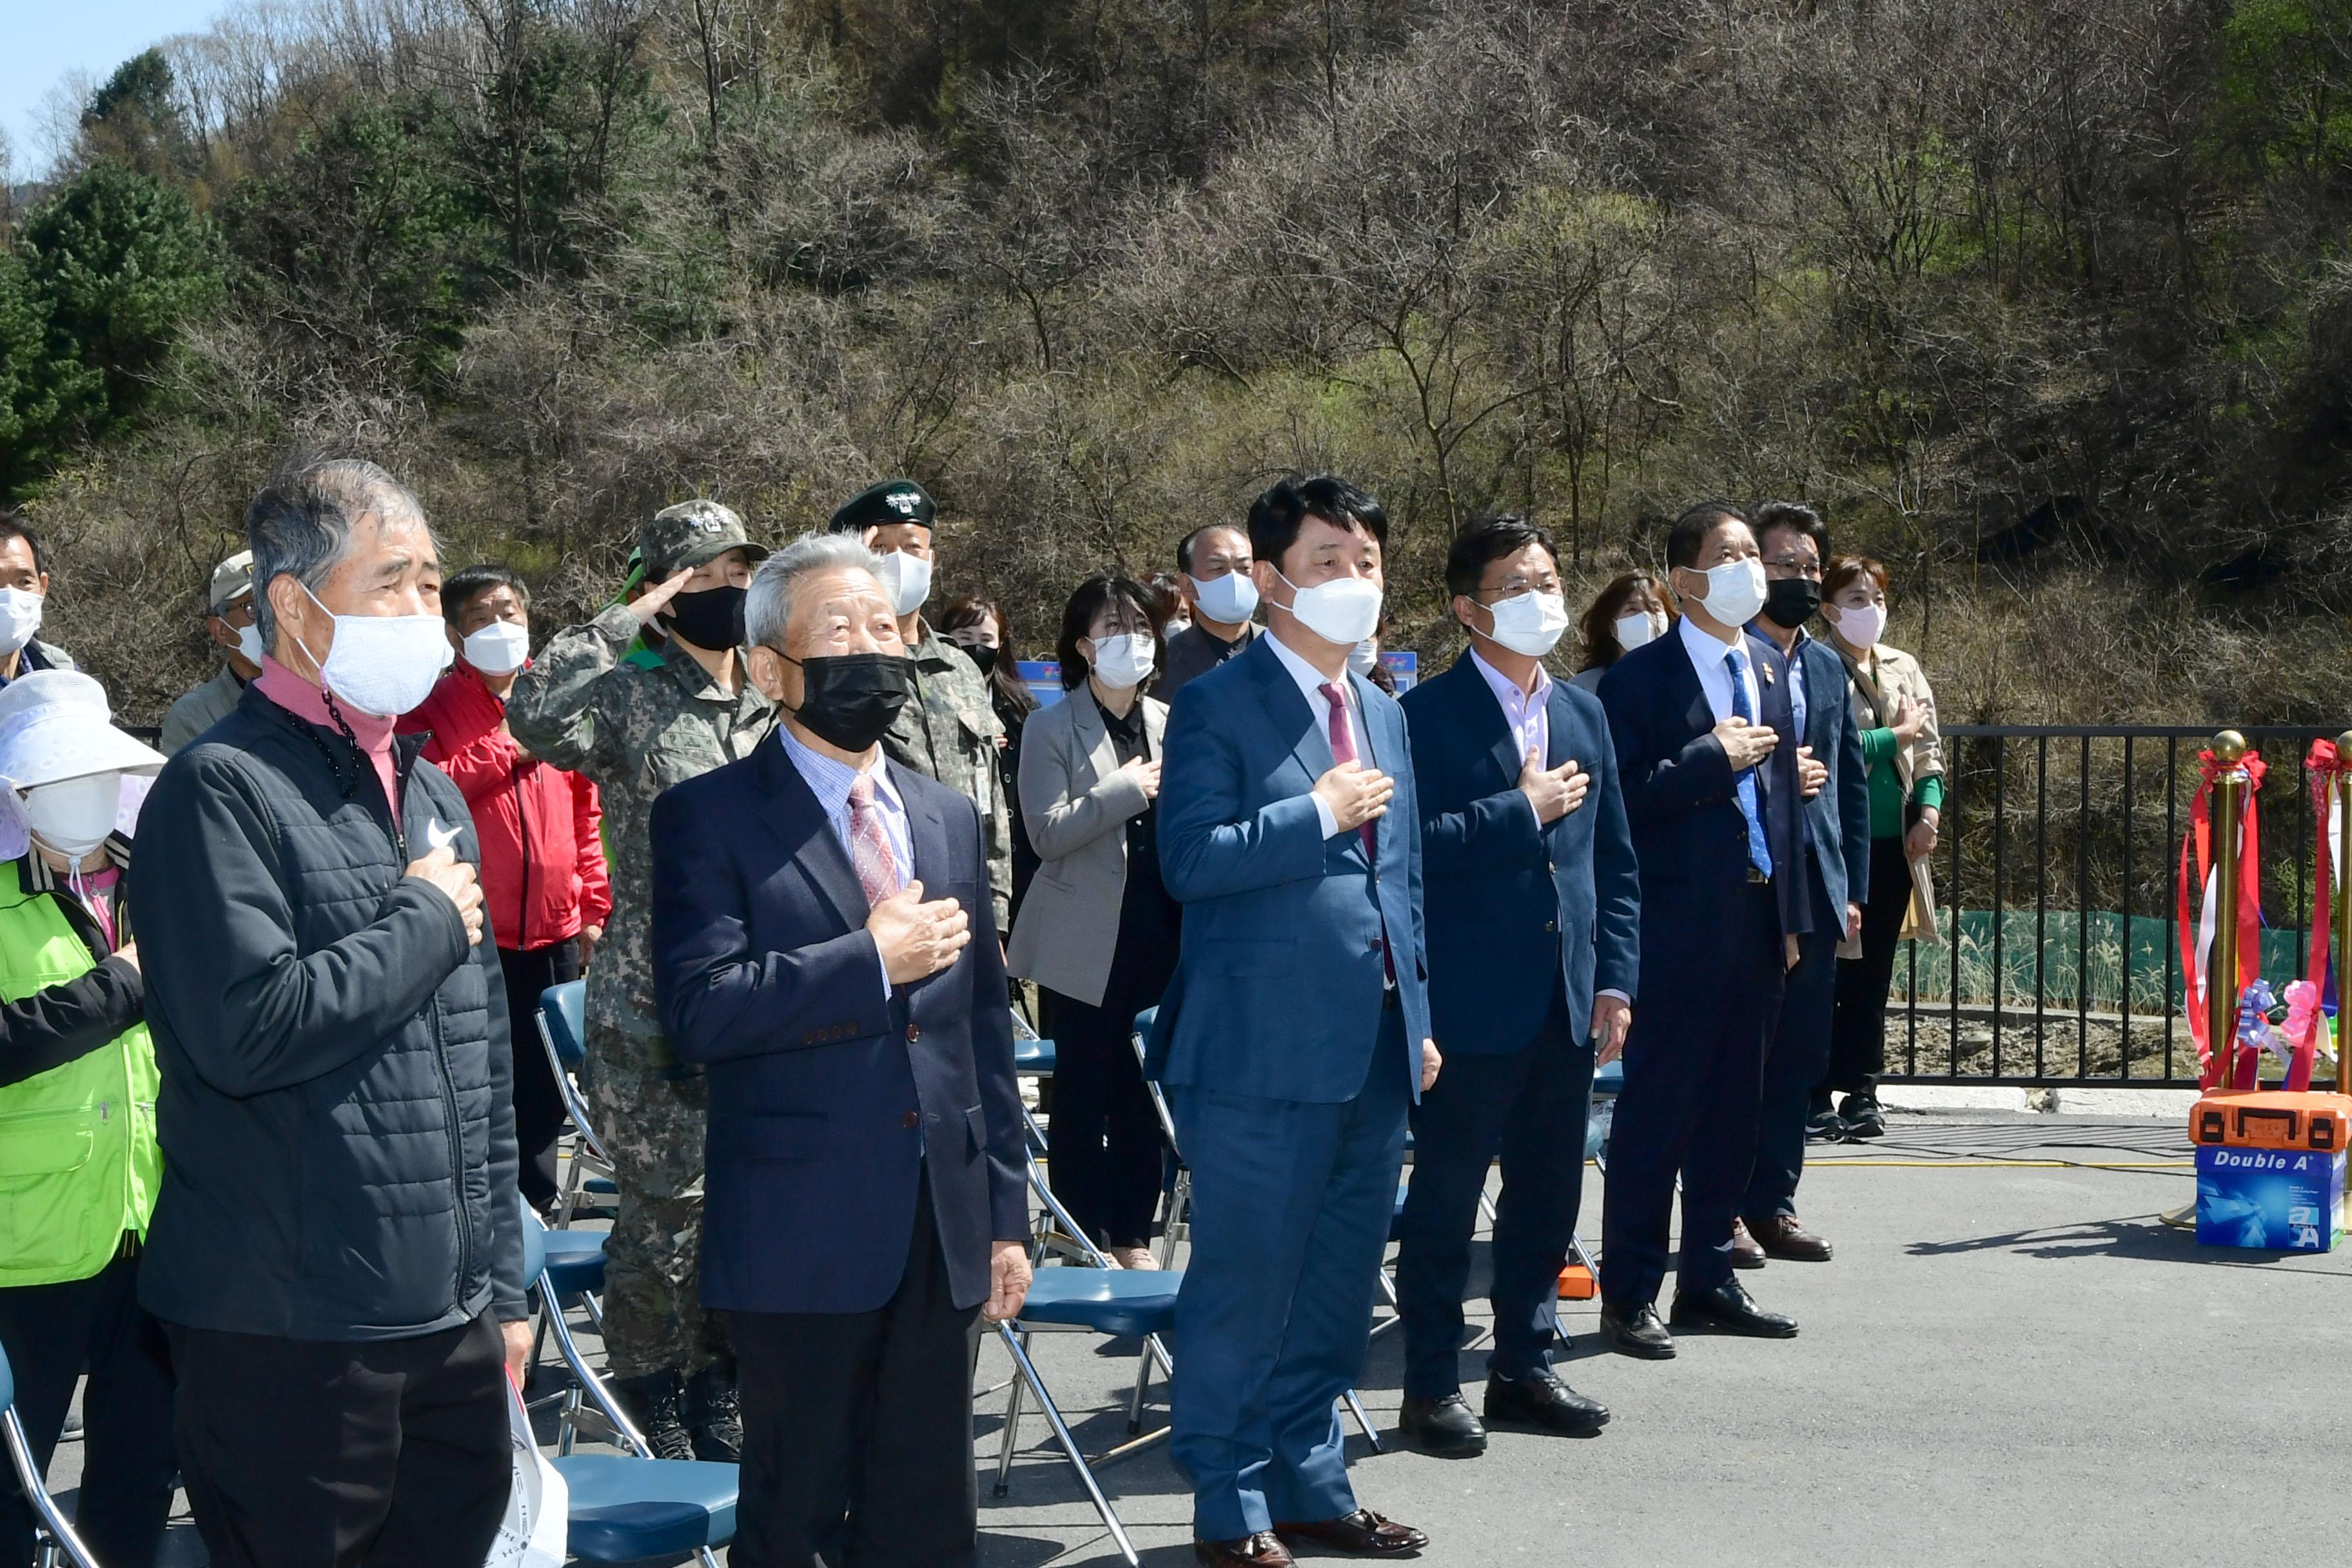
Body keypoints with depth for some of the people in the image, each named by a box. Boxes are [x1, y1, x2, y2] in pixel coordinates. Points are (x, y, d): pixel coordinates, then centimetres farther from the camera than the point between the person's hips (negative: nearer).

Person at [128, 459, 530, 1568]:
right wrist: (429, 922, -10)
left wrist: (502, 1285, 19)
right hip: (292, 1334, -7)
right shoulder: (222, 788, -9)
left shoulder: (433, 795, 16)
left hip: (449, 1317, 7)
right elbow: (248, 1029, -23)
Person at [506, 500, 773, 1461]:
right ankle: (660, 1439, 13)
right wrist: (626, 621, -18)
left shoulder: (780, 706, 12)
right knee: (665, 1225, -2)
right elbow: (536, 714, -26)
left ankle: (719, 1424, 26)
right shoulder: (627, 698, -4)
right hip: (653, 1019, -5)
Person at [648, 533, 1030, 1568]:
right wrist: (871, 960, -18)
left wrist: (1006, 1211, 12)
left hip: (944, 1230, 5)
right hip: (802, 1238, -5)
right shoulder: (710, 819, -5)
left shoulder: (949, 818, 13)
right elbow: (701, 1008, -19)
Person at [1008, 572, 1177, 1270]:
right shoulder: (1054, 728, -3)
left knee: (1143, 1094, 8)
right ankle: (1084, 1239, 13)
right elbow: (1049, 832, -12)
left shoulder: (1170, 724, 10)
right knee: (1082, 1095, 2)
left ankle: (1132, 1234, 19)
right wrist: (1126, 791, -16)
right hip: (1087, 943, -4)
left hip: (1158, 937, 4)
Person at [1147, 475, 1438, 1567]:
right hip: (1264, 1047, -7)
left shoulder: (1383, 716, 17)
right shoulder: (1217, 707, -7)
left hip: (1373, 1047, 7)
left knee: (1338, 1283, 13)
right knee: (1246, 1281, 0)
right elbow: (1190, 859, -18)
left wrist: (1418, 1019, 18)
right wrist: (1320, 813, -15)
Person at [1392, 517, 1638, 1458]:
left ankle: (1524, 1368, 26)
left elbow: (1615, 859, 16)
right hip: (1471, 1003, -6)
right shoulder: (1429, 715, -7)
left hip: (1568, 1004, 6)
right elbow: (1415, 846, -19)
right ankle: (1431, 1386, 12)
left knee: (1548, 1197, 13)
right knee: (1446, 1196, 2)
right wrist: (1522, 809, -15)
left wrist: (1615, 978, 8)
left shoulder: (1584, 714, 13)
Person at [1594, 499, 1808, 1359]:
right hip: (1678, 924, -7)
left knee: (1732, 1108, 12)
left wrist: (1792, 910, 14)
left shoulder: (1771, 667, 14)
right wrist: (1713, 759, -18)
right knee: (1656, 1108, -1)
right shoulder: (1641, 677, -8)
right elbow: (1621, 797, -16)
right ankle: (1629, 1293, 7)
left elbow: (1781, 793, 17)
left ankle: (1708, 1280, 23)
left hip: (1758, 918, 7)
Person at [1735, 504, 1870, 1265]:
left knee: (1800, 1053, 9)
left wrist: (1852, 888, 12)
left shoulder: (1828, 667, 16)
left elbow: (1851, 781, 18)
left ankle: (1771, 1202, 18)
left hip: (1815, 892, 7)